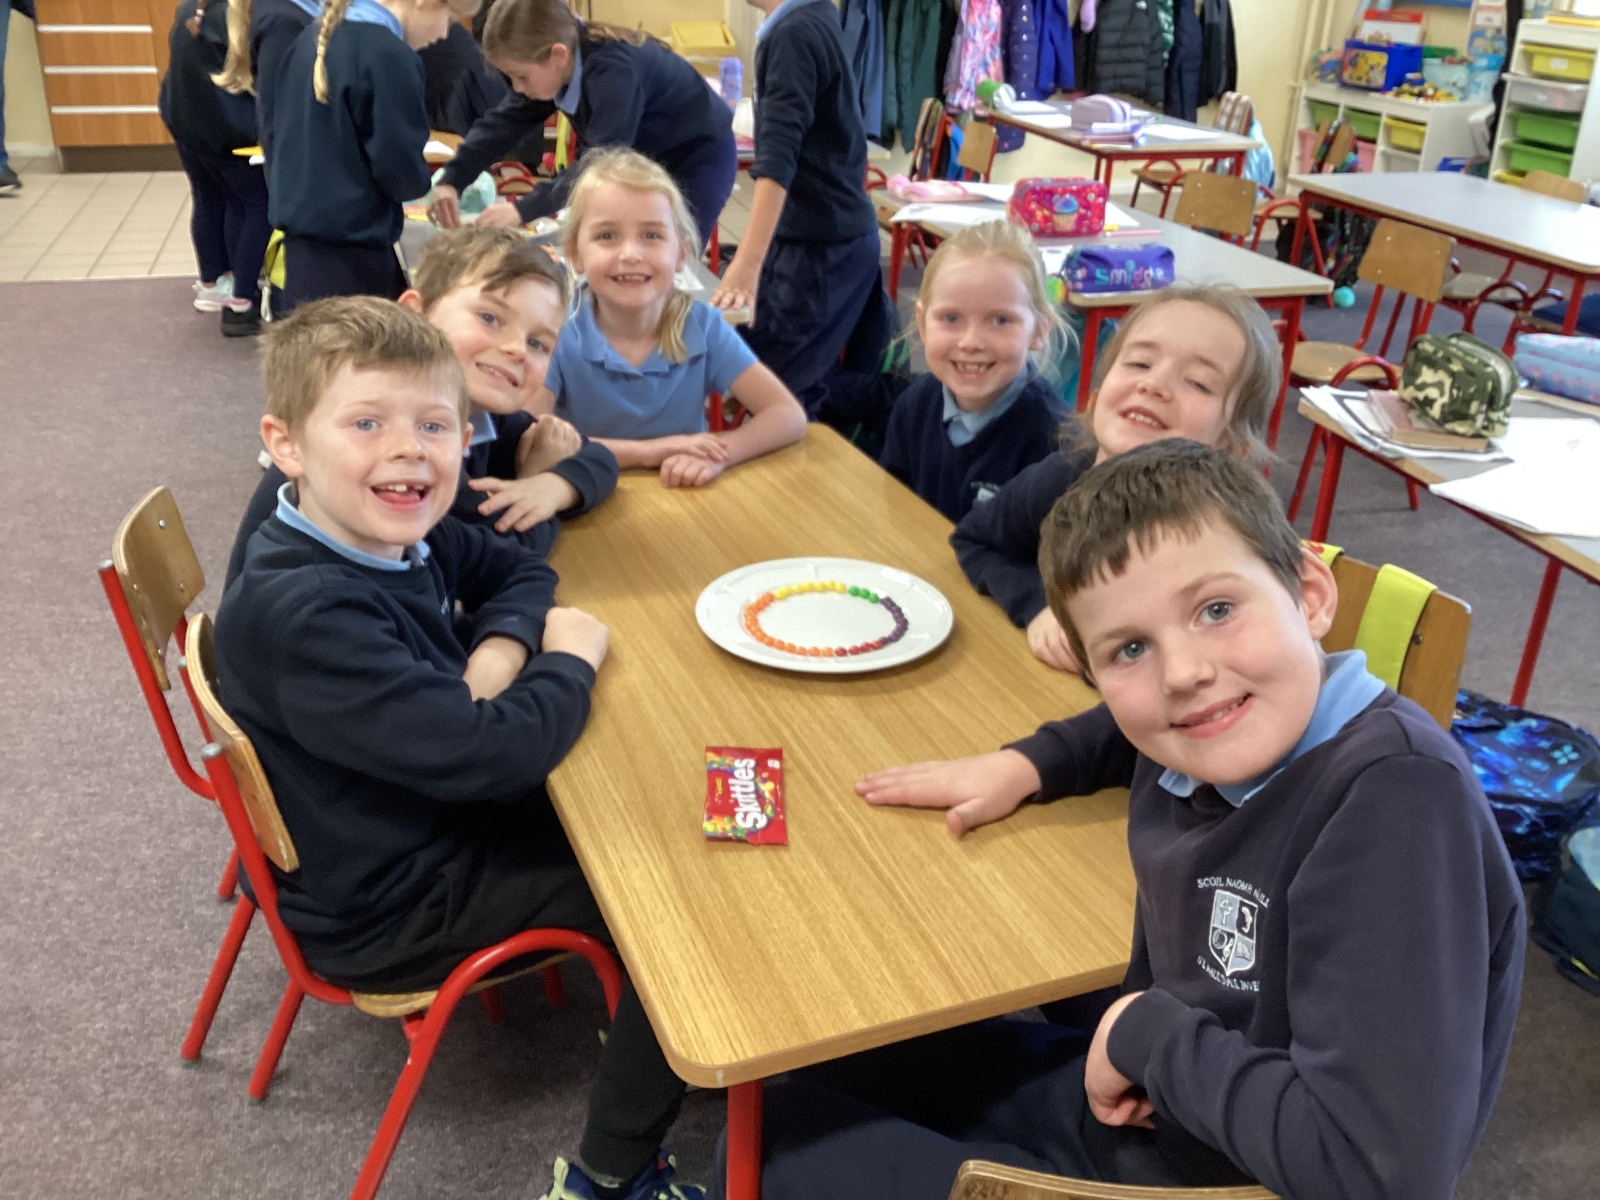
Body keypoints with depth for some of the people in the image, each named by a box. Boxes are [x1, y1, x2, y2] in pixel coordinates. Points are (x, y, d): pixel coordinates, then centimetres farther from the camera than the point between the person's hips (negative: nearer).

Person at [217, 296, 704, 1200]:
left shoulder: (398, 535, -7)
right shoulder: (306, 615, -34)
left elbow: (519, 568, 10)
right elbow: (488, 754, -38)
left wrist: (502, 649, -13)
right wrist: (569, 658, -19)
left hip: (445, 815, 9)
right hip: (388, 911, -8)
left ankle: (649, 1020, 35)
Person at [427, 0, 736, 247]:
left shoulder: (614, 70, -36)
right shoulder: (550, 65, -10)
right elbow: (505, 122, -8)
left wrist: (524, 210, -44)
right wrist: (450, 181, -20)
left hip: (698, 158, -8)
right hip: (646, 158, 8)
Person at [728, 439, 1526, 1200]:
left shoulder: (1397, 794, -32)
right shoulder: (1228, 749, -9)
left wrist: (1147, 1030, -25)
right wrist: (1026, 764, 3)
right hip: (1121, 1105, 7)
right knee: (801, 1108, 19)